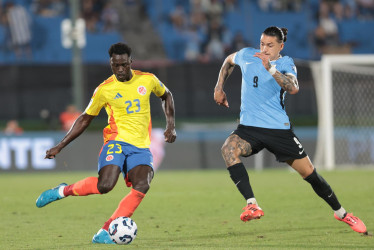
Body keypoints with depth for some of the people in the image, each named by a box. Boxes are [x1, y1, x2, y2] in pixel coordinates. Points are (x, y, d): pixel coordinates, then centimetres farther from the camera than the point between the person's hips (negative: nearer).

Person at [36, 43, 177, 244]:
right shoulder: (104, 89, 0)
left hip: (141, 147, 3)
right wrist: (60, 146, 6)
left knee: (142, 186, -25)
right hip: (116, 142, -2)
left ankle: (104, 233, -21)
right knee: (105, 185, -28)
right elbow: (85, 119, 10)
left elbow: (166, 95, 26)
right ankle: (63, 191, -1)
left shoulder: (147, 80, 5)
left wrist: (171, 125, 12)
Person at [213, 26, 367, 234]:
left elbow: (293, 88, -27)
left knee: (310, 173, 3)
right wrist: (219, 88, 19)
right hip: (249, 127, 2)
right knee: (228, 149, -32)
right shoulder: (247, 55, 3)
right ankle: (252, 205, -37)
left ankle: (341, 213, 27)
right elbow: (229, 61, 28)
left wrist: (269, 68, -37)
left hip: (279, 128, -2)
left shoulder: (285, 63, -5)